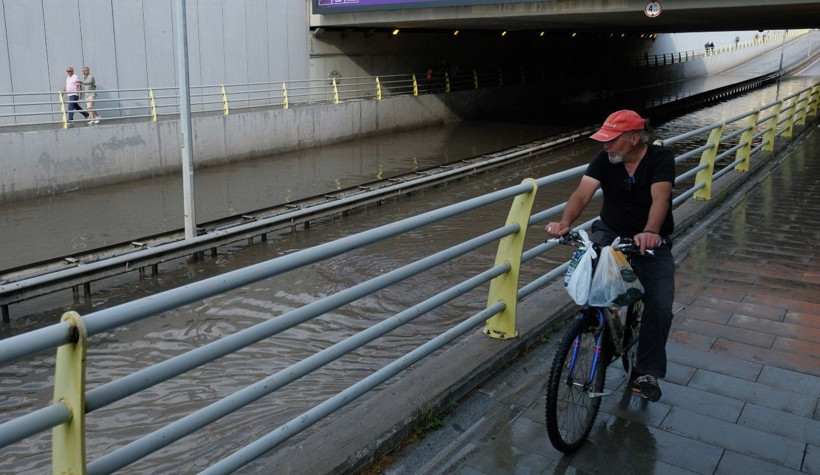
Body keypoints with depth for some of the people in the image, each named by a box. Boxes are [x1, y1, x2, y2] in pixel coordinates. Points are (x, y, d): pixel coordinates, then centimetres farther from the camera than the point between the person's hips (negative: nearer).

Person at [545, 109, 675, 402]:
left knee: (660, 306, -15)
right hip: (610, 233, 2)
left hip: (651, 242, -2)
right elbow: (582, 193, -20)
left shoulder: (661, 159, -15)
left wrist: (650, 232, -51)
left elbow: (660, 198, -31)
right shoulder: (604, 159, -6)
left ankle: (647, 372, 4)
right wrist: (565, 222, -40)